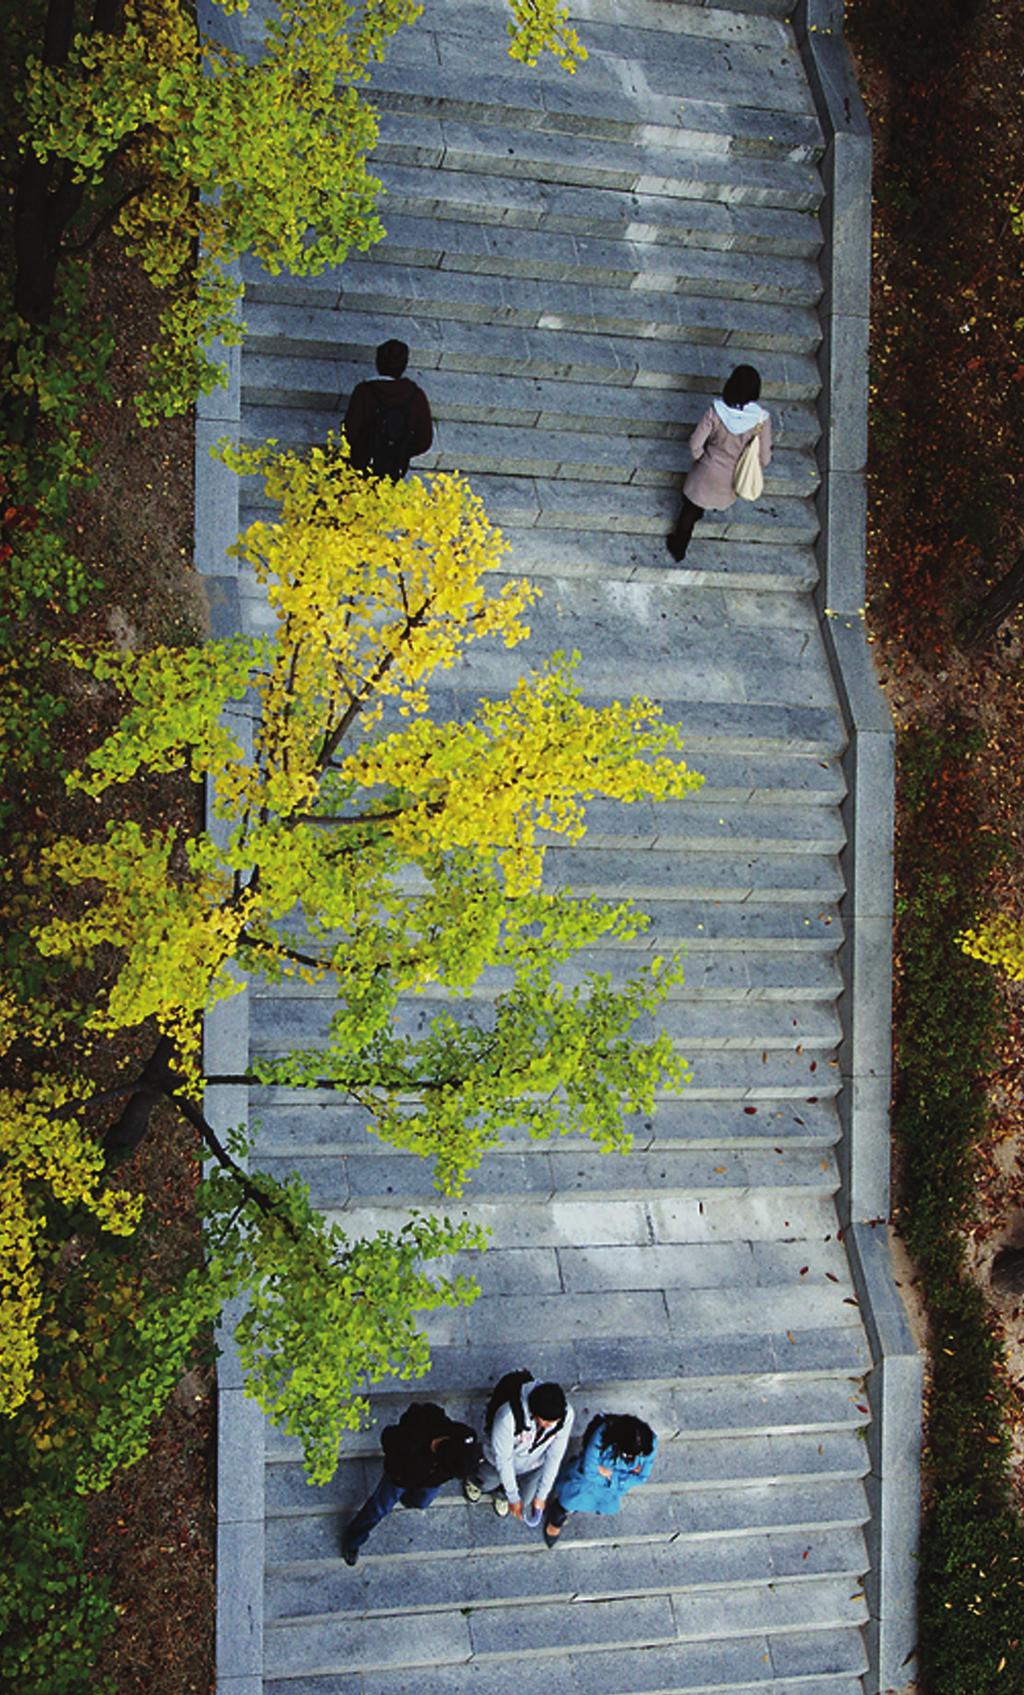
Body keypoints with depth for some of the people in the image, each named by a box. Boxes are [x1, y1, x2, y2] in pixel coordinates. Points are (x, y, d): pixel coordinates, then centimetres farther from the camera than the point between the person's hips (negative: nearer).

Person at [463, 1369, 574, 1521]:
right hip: (502, 1457, -2)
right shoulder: (508, 1416, -46)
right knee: (486, 1485, 28)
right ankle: (473, 1481, 63)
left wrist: (541, 1495, -12)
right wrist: (513, 1498, -19)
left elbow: (555, 1456, -20)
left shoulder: (566, 1415, -35)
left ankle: (501, 1495, 57)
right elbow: (502, 1459, -29)